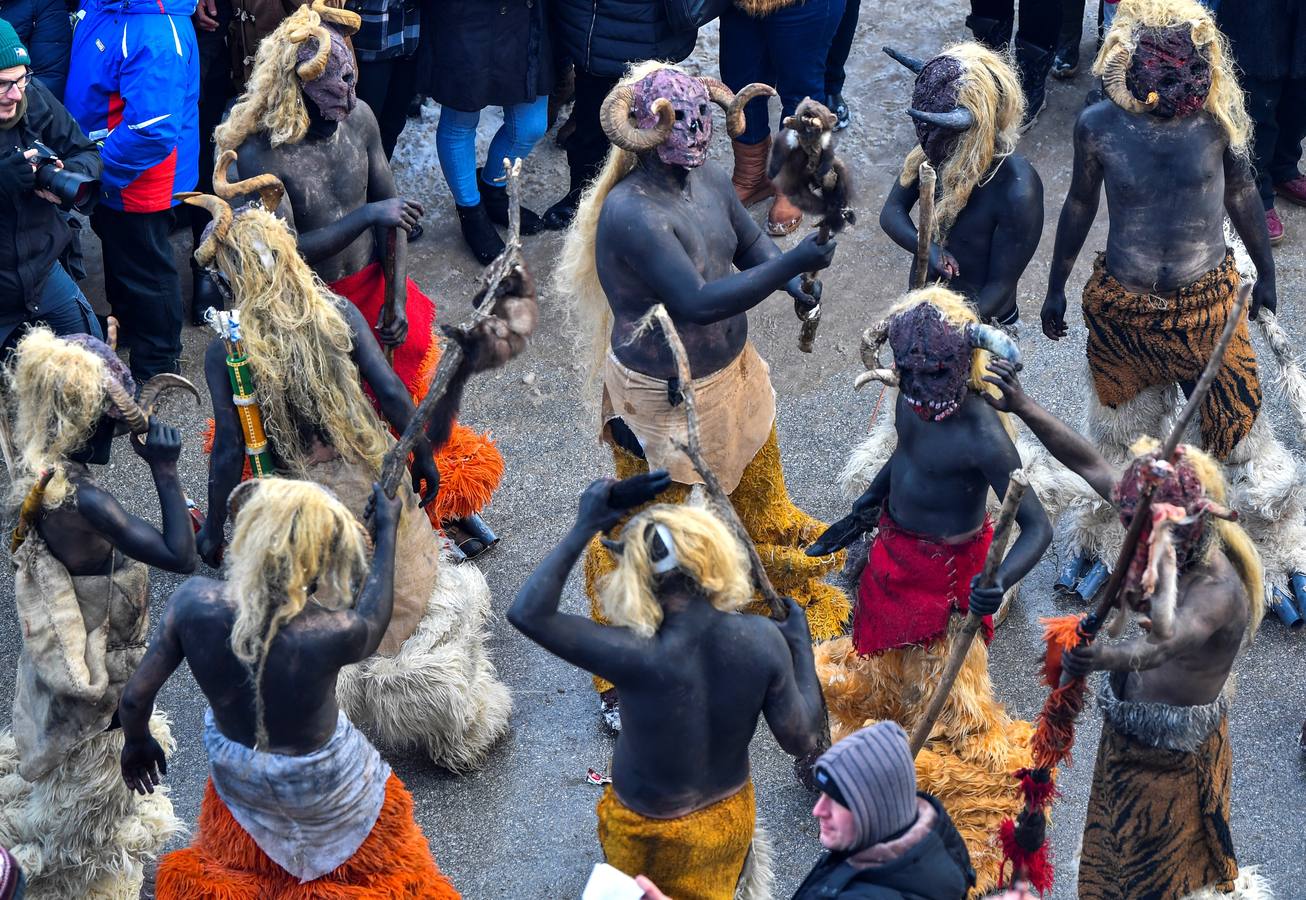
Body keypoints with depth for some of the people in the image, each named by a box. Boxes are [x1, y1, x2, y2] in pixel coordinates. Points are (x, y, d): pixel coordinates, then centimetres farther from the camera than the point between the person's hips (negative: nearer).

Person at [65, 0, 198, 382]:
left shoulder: (155, 34, -36)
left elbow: (152, 131, -37)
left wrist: (97, 173, -26)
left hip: (135, 182, -8)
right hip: (107, 174, 8)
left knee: (144, 274, 12)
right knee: (118, 259, 29)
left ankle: (155, 368, 33)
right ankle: (125, 325, 53)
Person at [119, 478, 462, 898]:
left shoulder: (194, 601, -32)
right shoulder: (329, 631, -39)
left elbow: (136, 697, -16)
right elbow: (371, 627, -12)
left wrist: (137, 742, 7)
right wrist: (387, 531, -1)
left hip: (234, 770, 3)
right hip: (321, 780, -3)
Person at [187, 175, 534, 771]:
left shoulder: (226, 348, -14)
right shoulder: (337, 315, -8)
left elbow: (230, 450, -13)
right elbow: (392, 395, -9)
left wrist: (212, 531, -2)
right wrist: (423, 460, 7)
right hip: (374, 479, 3)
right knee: (412, 595, 22)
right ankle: (462, 725, 31)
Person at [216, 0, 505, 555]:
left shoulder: (358, 118, -6)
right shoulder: (259, 155, -22)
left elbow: (390, 209, 1)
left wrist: (396, 298, -6)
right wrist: (368, 216, -32)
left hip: (370, 289, 4)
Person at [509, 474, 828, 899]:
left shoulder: (638, 656, -37)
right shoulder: (761, 638, -26)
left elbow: (526, 613, -32)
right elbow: (802, 740, -13)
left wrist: (586, 525, -27)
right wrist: (800, 646, -1)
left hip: (653, 830, -3)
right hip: (732, 813, 3)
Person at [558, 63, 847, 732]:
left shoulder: (705, 178, -6)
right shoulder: (629, 213, -31)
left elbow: (750, 244, 6)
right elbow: (698, 301, -36)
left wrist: (794, 280, -15)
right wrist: (791, 264, -37)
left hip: (729, 373, 8)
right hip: (662, 399, -8)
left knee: (766, 500, 27)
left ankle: (813, 601, 51)